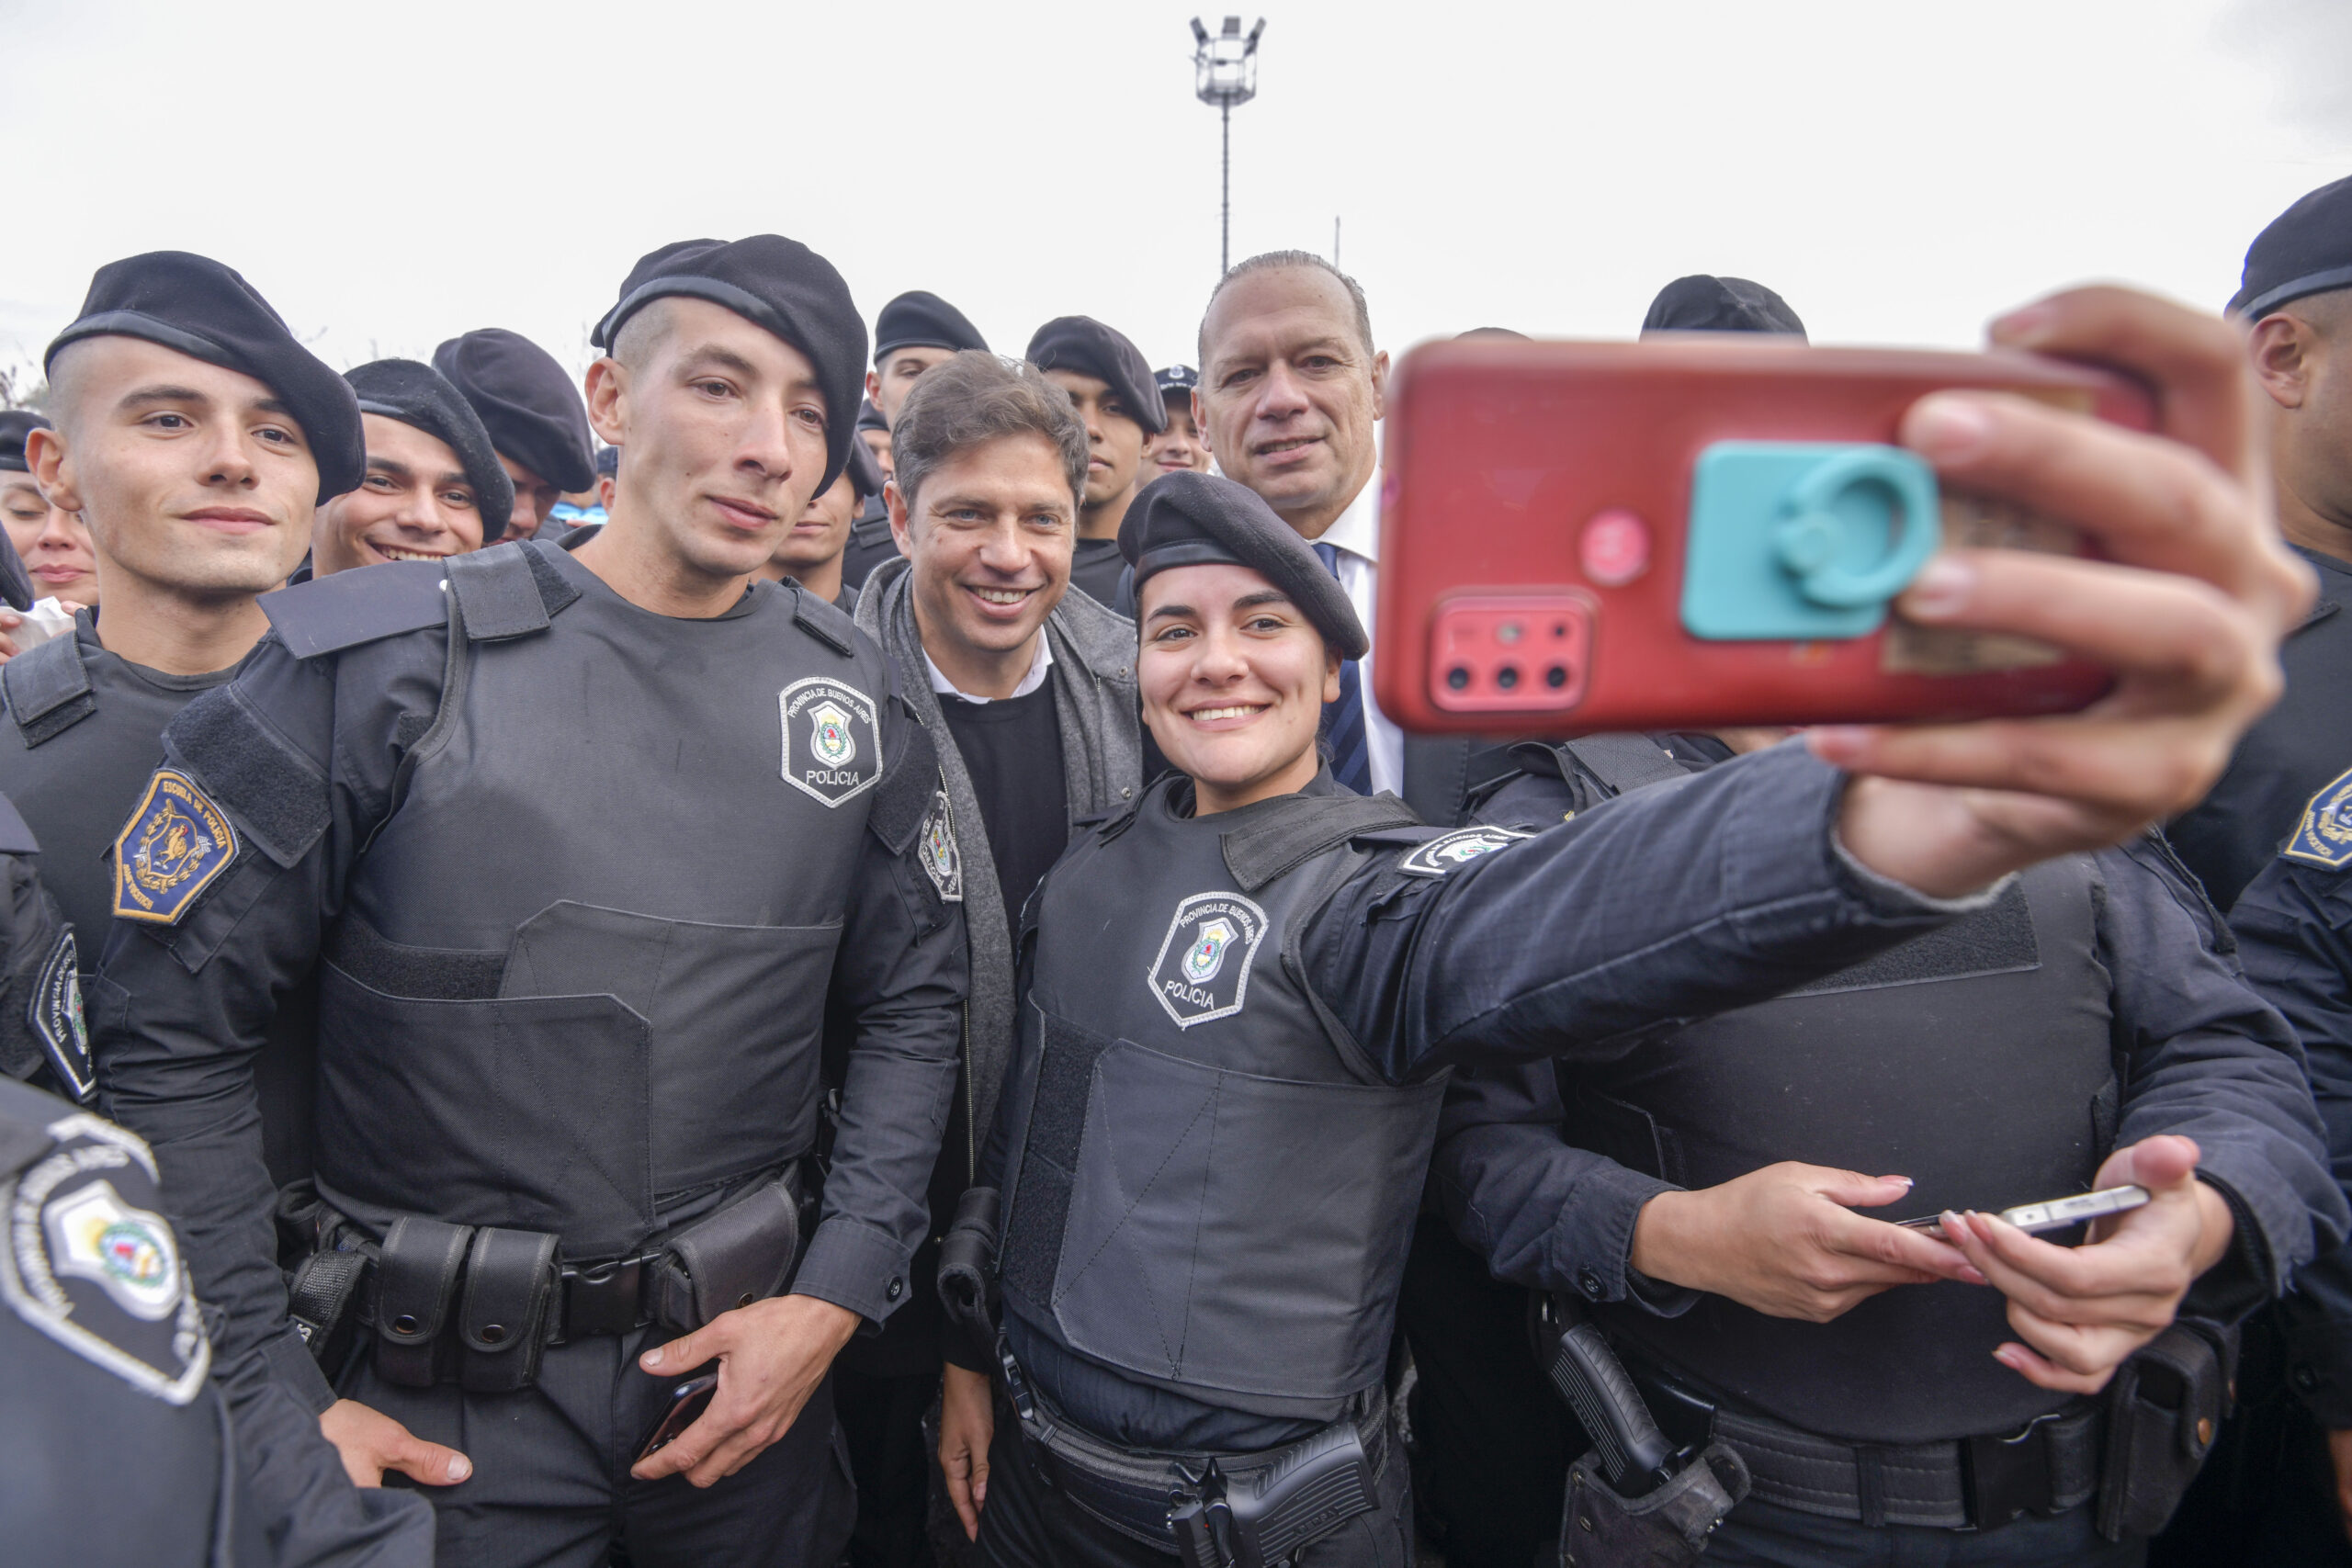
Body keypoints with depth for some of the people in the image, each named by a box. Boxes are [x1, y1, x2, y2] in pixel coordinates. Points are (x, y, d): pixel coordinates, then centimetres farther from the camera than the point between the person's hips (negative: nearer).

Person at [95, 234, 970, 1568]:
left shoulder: (858, 695, -3)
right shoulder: (380, 664, -12)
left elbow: (915, 1005, 1)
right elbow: (171, 1035, -9)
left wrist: (835, 1297, -7)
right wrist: (276, 1402, -9)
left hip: (749, 1361, 3)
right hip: (444, 1408, -2)